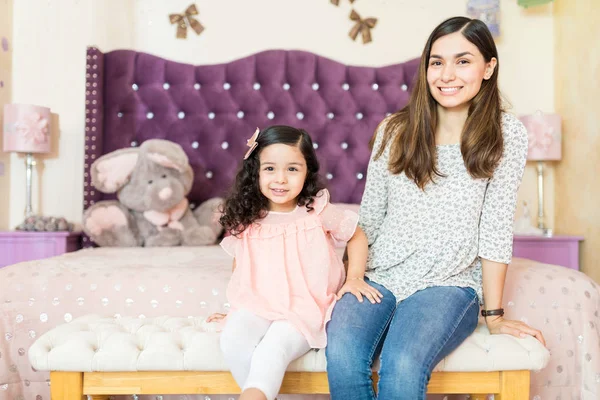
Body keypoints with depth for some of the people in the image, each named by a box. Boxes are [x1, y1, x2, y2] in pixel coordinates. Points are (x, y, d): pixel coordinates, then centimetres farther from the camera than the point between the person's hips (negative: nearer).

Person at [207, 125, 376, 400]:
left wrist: (354, 278, -1)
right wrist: (237, 310, 11)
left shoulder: (318, 212, -5)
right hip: (258, 305, 3)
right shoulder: (247, 220, 2)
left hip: (307, 308, -3)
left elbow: (356, 236, 10)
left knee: (273, 348, -32)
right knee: (232, 339, -26)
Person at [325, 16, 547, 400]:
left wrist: (494, 315, -2)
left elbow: (495, 229, -4)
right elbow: (369, 218, 8)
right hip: (380, 278, 2)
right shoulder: (395, 130, 2)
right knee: (341, 353, -28)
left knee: (403, 365, -31)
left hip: (450, 284, -2)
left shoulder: (506, 134, -4)